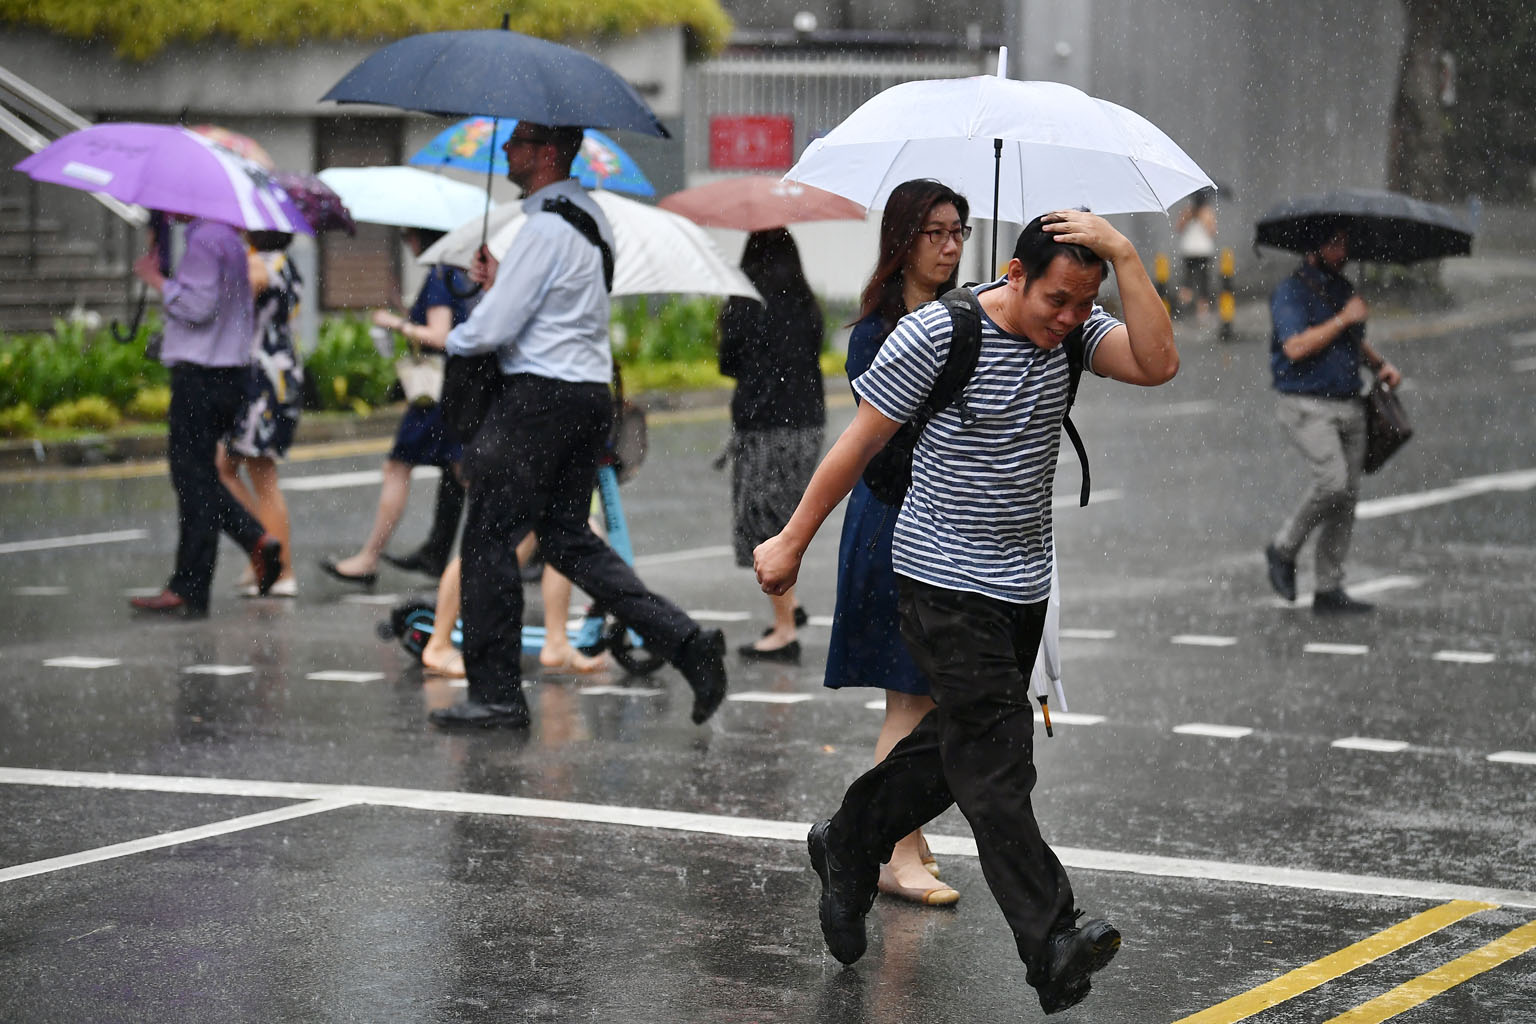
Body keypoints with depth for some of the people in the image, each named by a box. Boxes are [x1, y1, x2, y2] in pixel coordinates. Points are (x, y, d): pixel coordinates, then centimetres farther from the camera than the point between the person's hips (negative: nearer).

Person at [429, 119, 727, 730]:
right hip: (590, 391, 9)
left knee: (489, 538, -1)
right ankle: (685, 642, 3)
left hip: (542, 399, -9)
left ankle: (496, 695, 2)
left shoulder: (546, 228, -16)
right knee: (568, 538, 14)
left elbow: (494, 330, -16)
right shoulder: (591, 217, 14)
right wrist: (501, 282, 15)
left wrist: (452, 340, 4)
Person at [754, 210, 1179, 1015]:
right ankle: (1050, 940, -15)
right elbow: (857, 445, -8)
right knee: (995, 754, -11)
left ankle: (848, 849, 38)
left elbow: (1157, 364, -19)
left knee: (961, 742, 16)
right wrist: (792, 543, -2)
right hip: (946, 581, -6)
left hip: (1023, 584, 6)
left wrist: (1124, 256, -22)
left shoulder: (1076, 330, -1)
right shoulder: (935, 335, -15)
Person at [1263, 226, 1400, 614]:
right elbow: (1296, 347, -21)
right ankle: (1284, 549, 0)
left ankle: (1328, 590, 7)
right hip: (1306, 407, -7)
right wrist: (1343, 319, -16)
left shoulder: (1343, 288, 17)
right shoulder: (1290, 292, -7)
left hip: (1349, 406, 7)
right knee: (1332, 481, -23)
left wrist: (1380, 364, 12)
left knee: (1348, 498, 2)